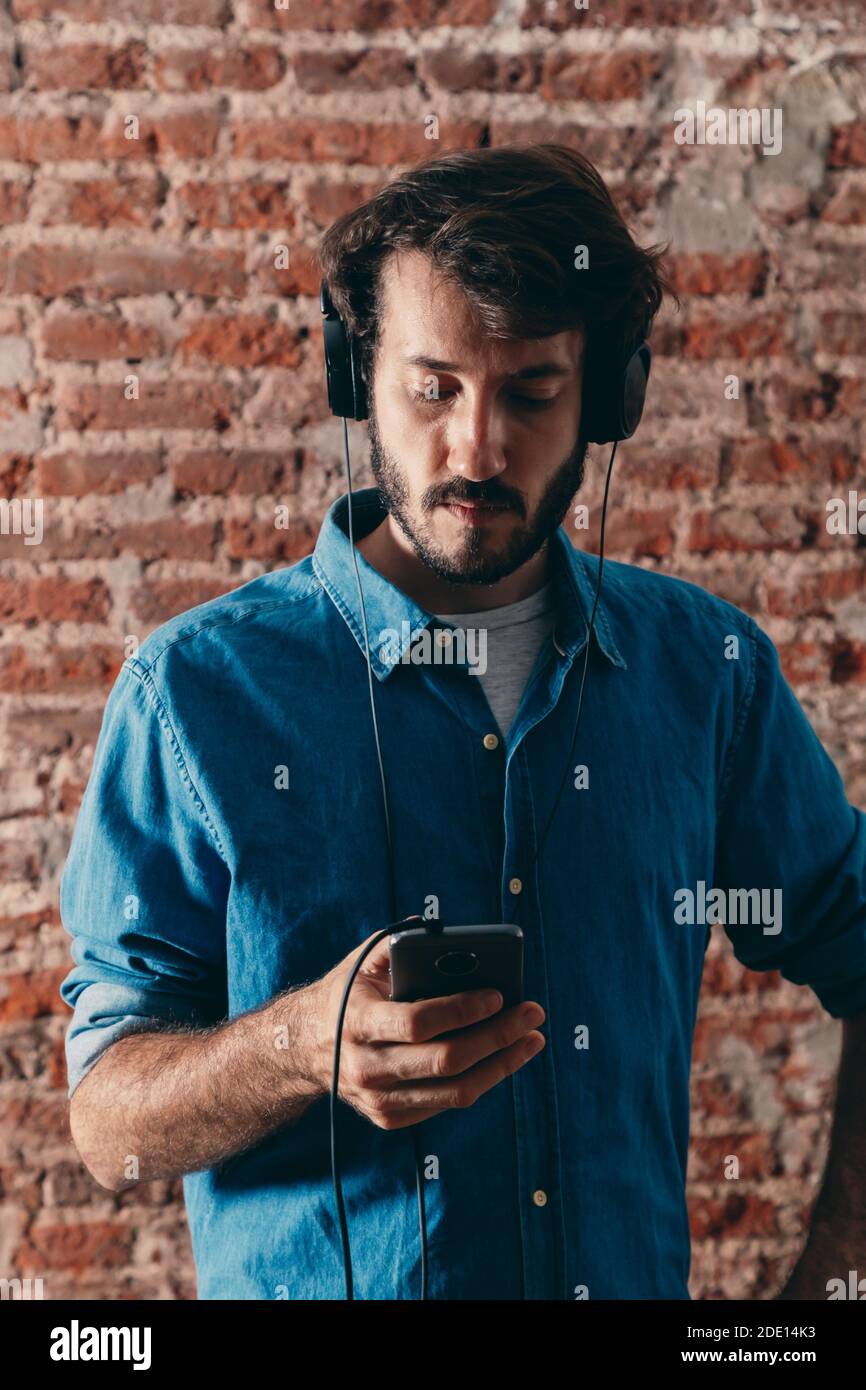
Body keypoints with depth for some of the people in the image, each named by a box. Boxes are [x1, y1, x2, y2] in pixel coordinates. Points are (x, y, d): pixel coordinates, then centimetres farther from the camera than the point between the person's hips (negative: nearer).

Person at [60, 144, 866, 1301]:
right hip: (310, 1289, -2)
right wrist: (304, 1046, -27)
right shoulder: (197, 688, -8)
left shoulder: (708, 668, 0)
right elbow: (108, 1126, -8)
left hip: (634, 1276, 2)